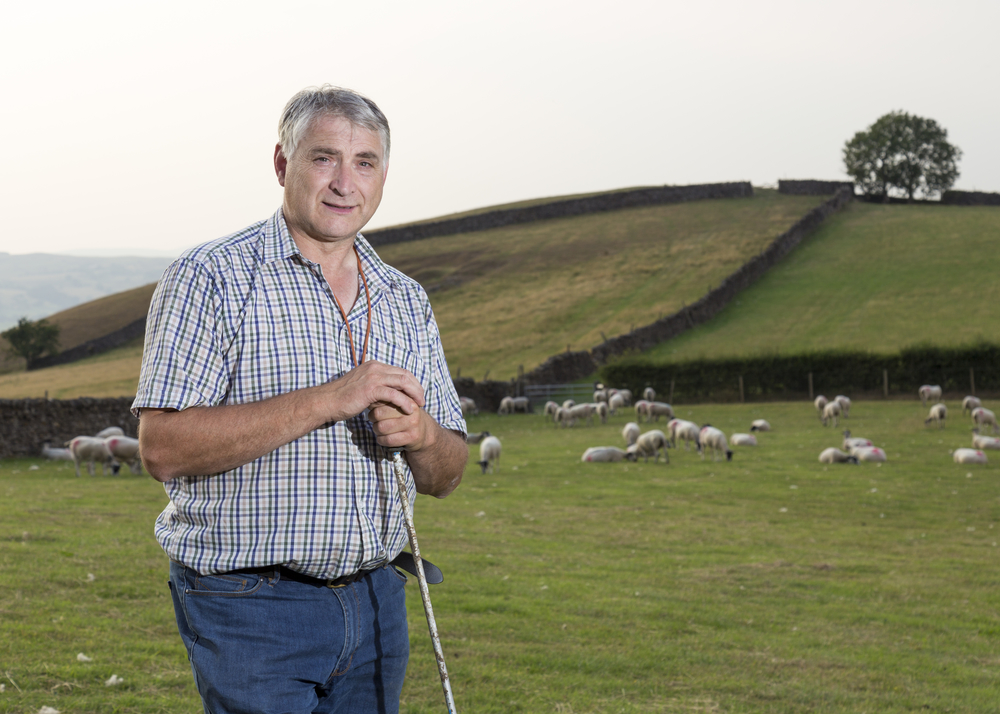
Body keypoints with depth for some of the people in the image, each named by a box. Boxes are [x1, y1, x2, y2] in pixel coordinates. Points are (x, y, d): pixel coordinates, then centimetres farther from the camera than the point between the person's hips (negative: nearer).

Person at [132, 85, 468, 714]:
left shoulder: (407, 301, 11)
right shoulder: (210, 279, -7)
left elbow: (445, 477, 14)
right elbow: (163, 448, -18)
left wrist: (422, 436, -11)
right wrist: (327, 401, -22)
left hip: (376, 603, 6)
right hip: (250, 608, -6)